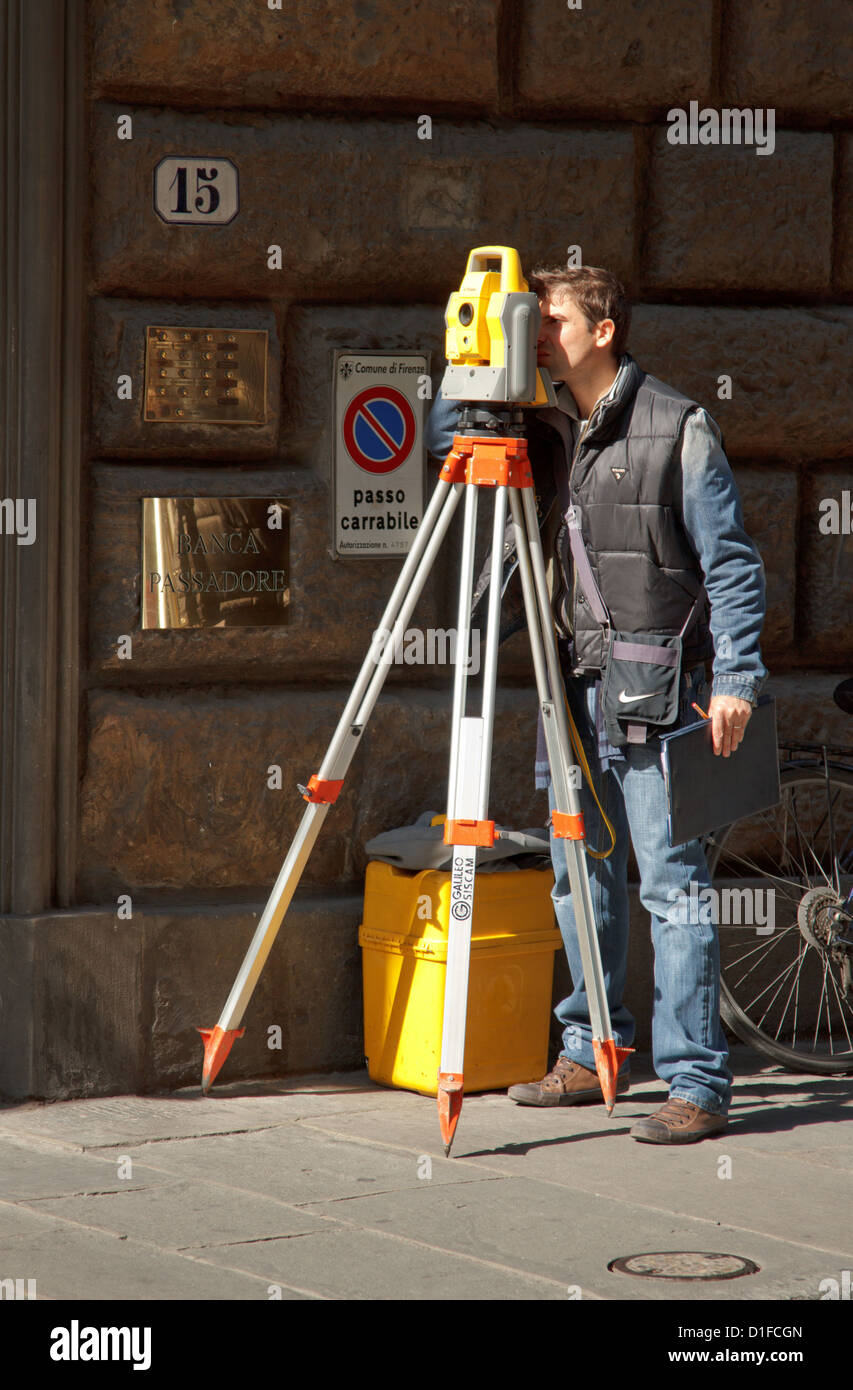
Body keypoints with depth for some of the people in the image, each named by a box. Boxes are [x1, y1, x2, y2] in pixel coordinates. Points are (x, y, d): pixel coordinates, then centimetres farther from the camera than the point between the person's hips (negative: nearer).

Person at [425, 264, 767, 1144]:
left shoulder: (676, 427, -5)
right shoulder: (544, 434, 12)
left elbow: (730, 562, -6)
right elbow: (443, 437, 20)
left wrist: (735, 677, -14)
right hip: (571, 692, 7)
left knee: (674, 885, -7)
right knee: (580, 880, 12)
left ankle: (698, 1084, -6)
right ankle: (590, 1055, 24)